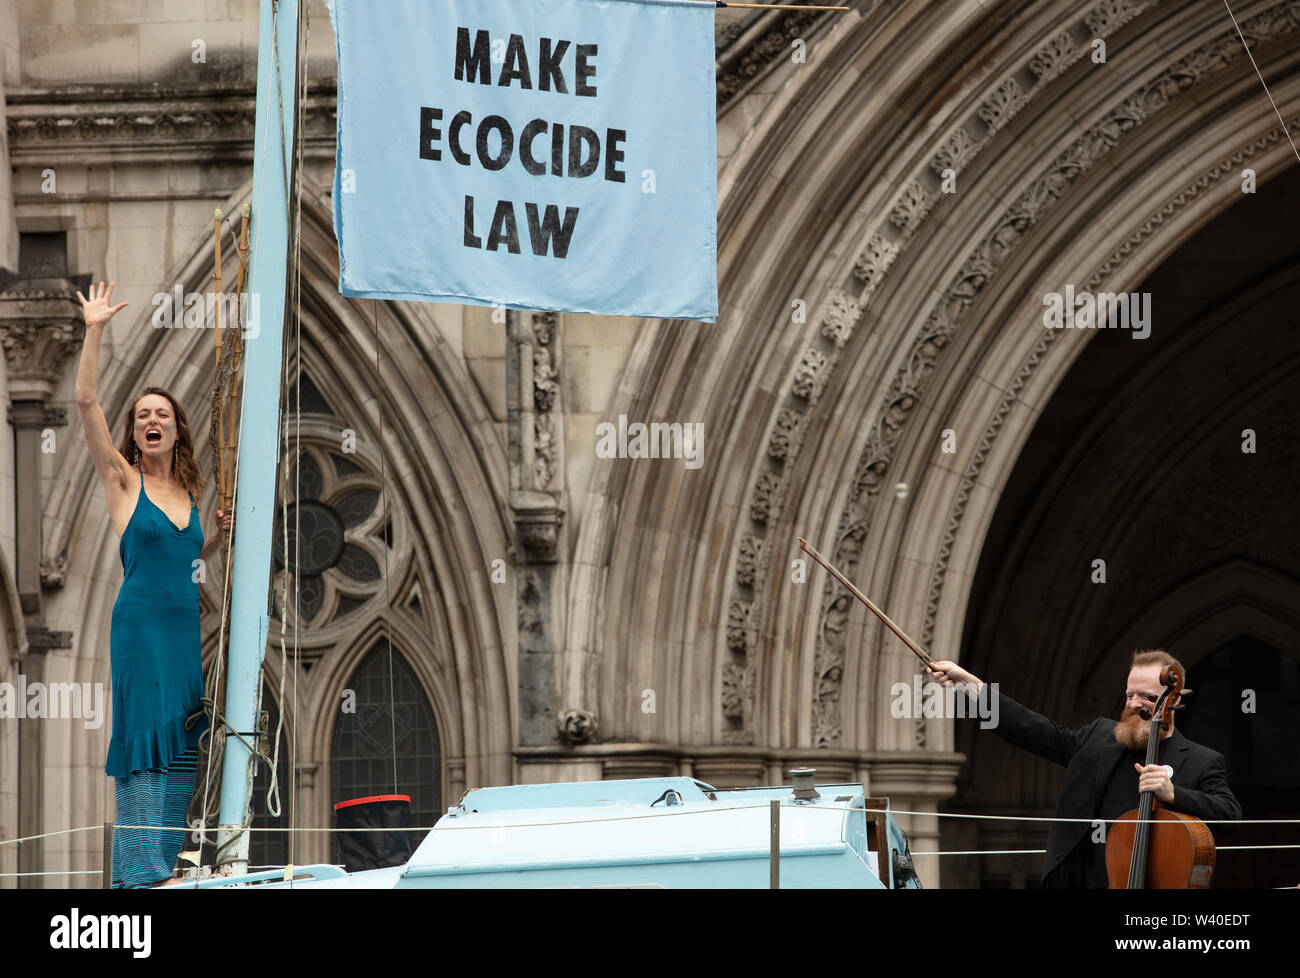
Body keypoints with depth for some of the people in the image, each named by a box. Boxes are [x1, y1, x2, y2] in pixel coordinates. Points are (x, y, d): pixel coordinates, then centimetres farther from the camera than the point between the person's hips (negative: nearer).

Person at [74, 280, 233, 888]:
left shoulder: (189, 491, 15)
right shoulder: (123, 480, 0)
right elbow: (86, 403, -10)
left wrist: (219, 535, 10)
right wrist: (94, 333, -12)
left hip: (187, 625, 6)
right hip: (141, 624, -6)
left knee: (182, 746, 4)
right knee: (145, 743, -10)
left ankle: (160, 863, 8)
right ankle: (140, 871, -12)